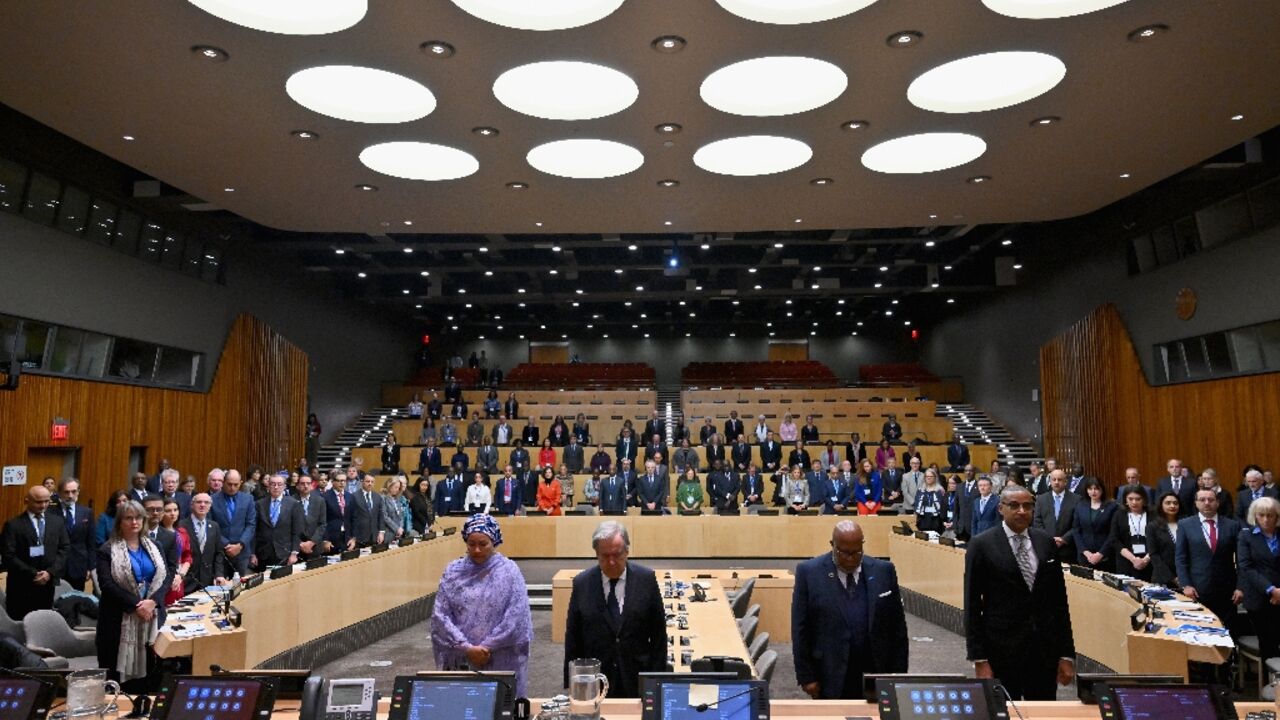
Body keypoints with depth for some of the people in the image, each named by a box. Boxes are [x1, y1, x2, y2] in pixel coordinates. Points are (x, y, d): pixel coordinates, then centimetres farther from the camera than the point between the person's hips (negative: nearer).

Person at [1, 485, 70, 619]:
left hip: (49, 584, 3)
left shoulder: (57, 521, 8)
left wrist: (51, 572, -8)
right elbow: (8, 556, -9)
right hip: (21, 586, -3)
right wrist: (33, 574, -14)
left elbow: (65, 548, 5)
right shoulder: (13, 525, -4)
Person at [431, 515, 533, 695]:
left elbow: (516, 618, -9)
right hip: (459, 659, 2)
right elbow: (440, 615, -3)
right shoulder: (453, 571, 3)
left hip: (500, 661, -2)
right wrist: (467, 648, -12)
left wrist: (486, 648, -13)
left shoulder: (509, 571, -4)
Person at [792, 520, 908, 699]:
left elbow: (897, 627, 5)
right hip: (830, 679, -2)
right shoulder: (809, 572, -6)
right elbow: (800, 629, -4)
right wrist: (806, 676, -6)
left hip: (876, 675, 2)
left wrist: (899, 674, 4)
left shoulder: (884, 571, 0)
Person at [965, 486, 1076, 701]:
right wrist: (979, 659, -9)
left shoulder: (1045, 542, 6)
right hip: (1002, 652, -3)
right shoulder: (981, 545, -6)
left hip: (1045, 650, 3)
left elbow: (1059, 599, 8)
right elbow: (972, 605, -6)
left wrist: (1067, 653, 6)